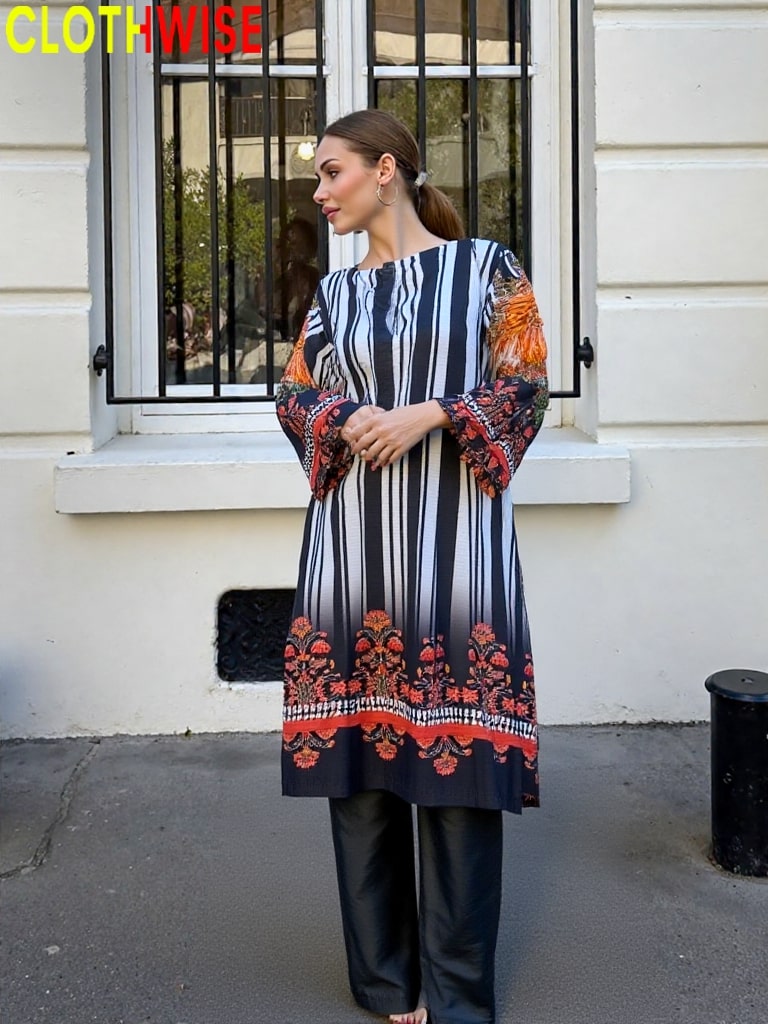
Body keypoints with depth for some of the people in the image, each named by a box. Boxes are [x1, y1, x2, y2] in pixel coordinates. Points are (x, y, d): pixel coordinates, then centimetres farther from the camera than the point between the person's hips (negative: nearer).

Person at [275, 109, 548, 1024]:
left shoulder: (485, 267, 4)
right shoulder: (335, 293, 15)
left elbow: (525, 384, 0)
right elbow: (293, 397, 15)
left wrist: (429, 415, -14)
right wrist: (346, 422, -7)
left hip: (453, 536, -4)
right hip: (353, 540, 4)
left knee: (456, 751, -4)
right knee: (359, 746, 4)